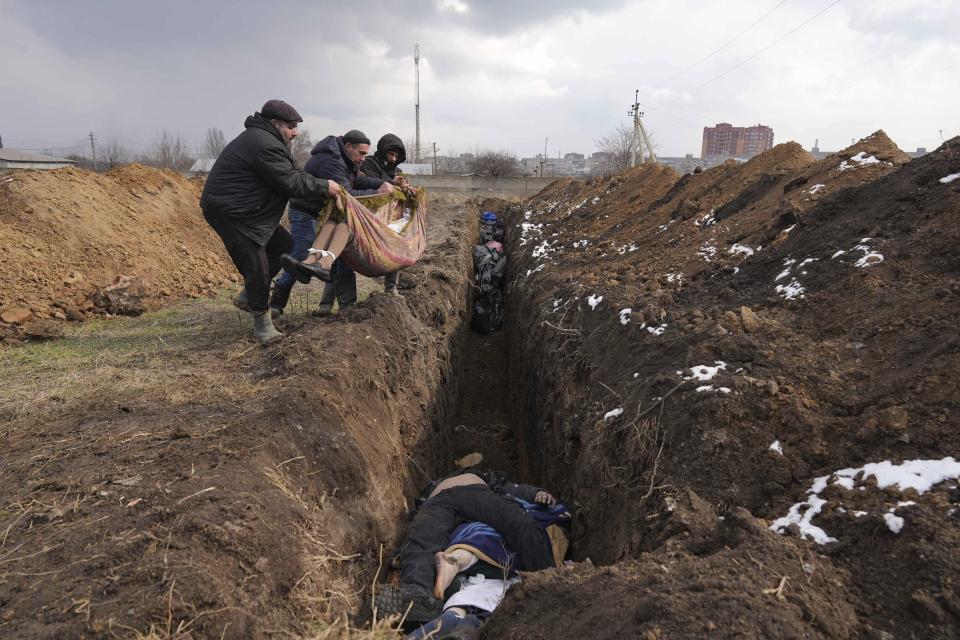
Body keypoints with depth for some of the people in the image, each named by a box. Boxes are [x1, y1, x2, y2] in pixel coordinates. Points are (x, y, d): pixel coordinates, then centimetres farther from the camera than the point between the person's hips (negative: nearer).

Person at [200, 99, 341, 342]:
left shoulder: (260, 138, 15)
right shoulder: (264, 144, -21)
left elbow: (289, 175, 15)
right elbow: (291, 182, -21)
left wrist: (321, 194, 8)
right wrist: (324, 187, -10)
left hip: (244, 210, 11)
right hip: (228, 212, -11)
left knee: (283, 244, 15)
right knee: (257, 268, -8)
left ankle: (247, 296, 22)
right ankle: (262, 322, 8)